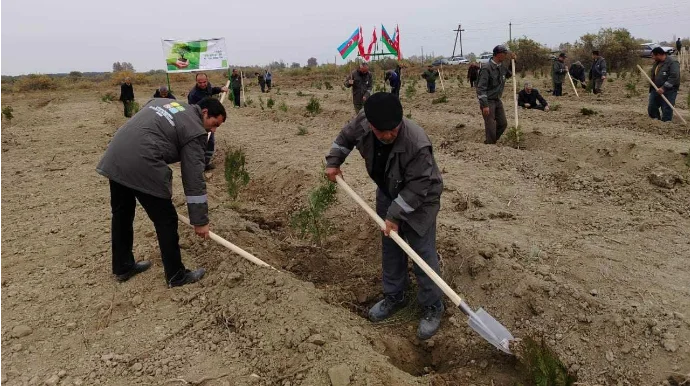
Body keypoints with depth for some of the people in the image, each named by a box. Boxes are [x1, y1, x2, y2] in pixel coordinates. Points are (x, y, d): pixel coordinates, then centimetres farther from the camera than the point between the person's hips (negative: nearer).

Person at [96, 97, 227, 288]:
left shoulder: (162, 101, 23)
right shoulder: (195, 131, -1)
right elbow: (194, 179, -3)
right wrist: (200, 221, 1)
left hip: (114, 158, 9)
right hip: (142, 166, -9)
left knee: (121, 214, 21)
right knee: (166, 220, 5)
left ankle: (122, 267, 37)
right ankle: (176, 276, 17)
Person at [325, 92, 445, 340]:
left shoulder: (417, 143, -39)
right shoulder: (362, 122, -22)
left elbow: (416, 188, -30)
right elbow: (345, 137, 3)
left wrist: (395, 216, -27)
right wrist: (333, 162, -1)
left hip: (419, 200, -6)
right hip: (388, 193, 6)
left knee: (423, 254, -2)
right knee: (390, 247, 16)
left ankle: (432, 307, 16)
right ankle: (394, 296, 34)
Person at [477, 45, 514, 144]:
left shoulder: (502, 66, 5)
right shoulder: (486, 68, -19)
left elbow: (509, 74, 28)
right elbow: (481, 88, -22)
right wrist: (485, 105, -26)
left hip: (497, 100, 8)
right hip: (488, 101, -8)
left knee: (503, 124, 10)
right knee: (491, 127, -7)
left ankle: (491, 142, 25)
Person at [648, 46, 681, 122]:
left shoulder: (672, 63, -14)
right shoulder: (656, 63, 13)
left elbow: (674, 77, -23)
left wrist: (664, 88, -28)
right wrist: (652, 86, 11)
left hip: (668, 91, -8)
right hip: (656, 90, 8)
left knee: (666, 110, -5)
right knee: (651, 108, 10)